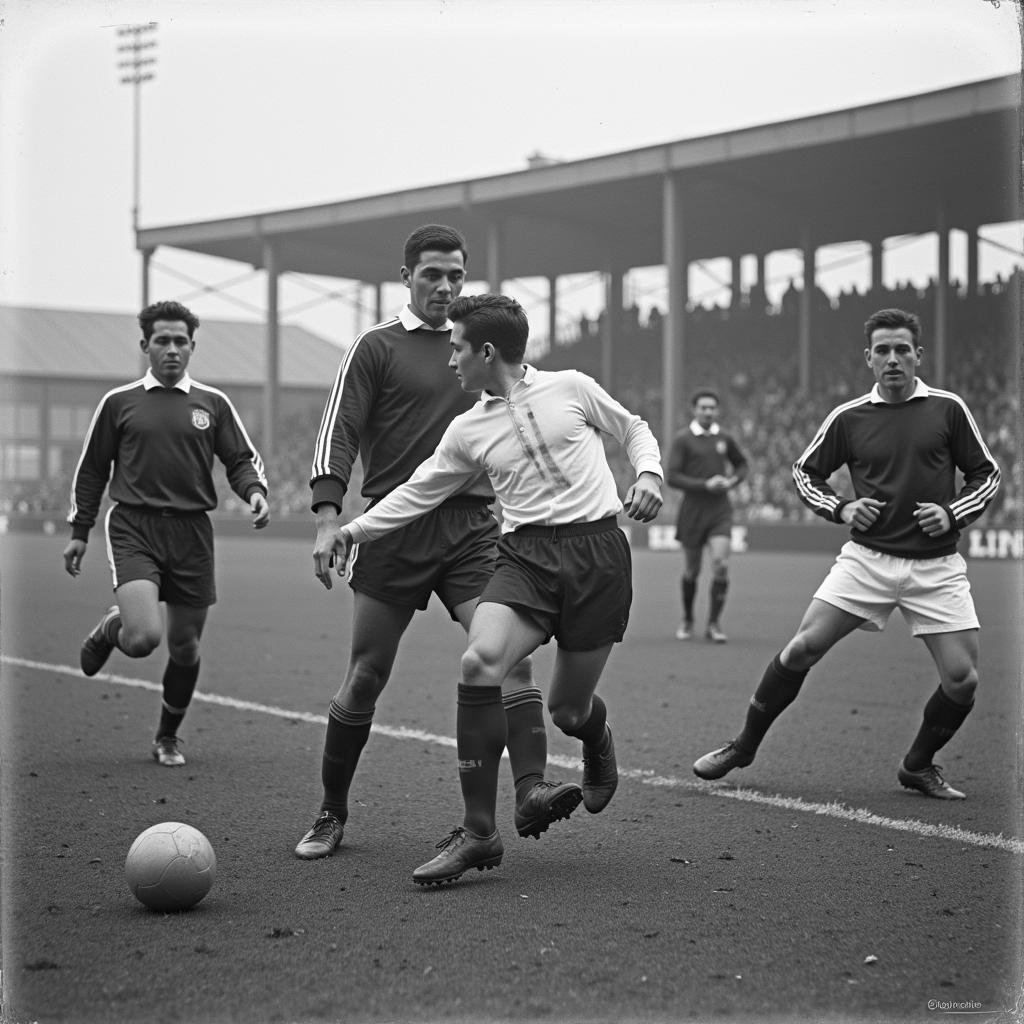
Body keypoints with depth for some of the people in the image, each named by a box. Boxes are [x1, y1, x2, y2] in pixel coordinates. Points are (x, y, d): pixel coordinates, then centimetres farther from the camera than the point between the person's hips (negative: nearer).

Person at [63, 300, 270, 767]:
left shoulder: (213, 403, 9)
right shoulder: (118, 402, 7)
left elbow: (243, 460, 12)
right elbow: (91, 469, 14)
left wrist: (255, 491, -10)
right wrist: (79, 531, 13)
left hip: (191, 533, 2)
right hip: (133, 527, -2)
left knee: (184, 646, 6)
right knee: (143, 637, -21)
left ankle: (168, 737, 28)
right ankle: (109, 628, 16)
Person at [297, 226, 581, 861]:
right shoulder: (378, 347, 3)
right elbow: (340, 432, -4)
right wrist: (329, 518, -16)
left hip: (473, 527, 3)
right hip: (394, 529, -3)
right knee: (366, 676, 1)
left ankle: (531, 794, -22)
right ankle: (332, 814, 17)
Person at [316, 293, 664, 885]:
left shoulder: (570, 387, 4)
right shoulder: (468, 430, 11)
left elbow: (634, 430, 15)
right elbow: (418, 492, 19)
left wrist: (649, 475, -3)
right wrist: (354, 529, 11)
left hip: (598, 551, -2)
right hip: (527, 553, 2)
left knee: (568, 709, 0)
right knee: (480, 662, -25)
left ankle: (596, 733, 44)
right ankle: (479, 833, -19)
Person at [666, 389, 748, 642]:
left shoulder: (724, 439, 8)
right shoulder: (683, 440, -3)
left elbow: (741, 464, 24)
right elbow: (672, 477, -11)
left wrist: (733, 480, 3)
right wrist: (705, 485, -19)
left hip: (720, 510, 2)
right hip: (693, 510, -2)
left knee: (721, 564, -14)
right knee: (691, 571, 6)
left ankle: (714, 623, -5)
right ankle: (687, 621, 27)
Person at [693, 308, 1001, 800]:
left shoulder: (947, 409, 2)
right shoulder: (849, 418, 3)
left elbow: (986, 473, 9)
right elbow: (805, 471, 16)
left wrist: (952, 514, -7)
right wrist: (841, 509, -1)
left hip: (936, 568, 0)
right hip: (867, 557, 0)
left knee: (962, 679, -6)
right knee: (804, 647, -9)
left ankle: (918, 765, 19)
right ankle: (744, 745, 8)